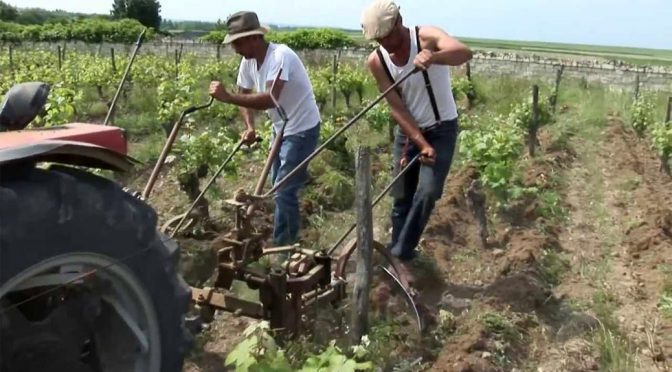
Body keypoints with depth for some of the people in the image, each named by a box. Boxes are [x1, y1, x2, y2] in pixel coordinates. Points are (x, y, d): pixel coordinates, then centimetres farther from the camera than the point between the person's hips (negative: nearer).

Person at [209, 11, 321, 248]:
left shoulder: (280, 56, -29)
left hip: (302, 130, -9)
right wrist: (250, 127, -11)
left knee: (284, 191, -8)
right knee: (279, 187, 20)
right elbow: (245, 96, 6)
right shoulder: (248, 62, -3)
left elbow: (270, 100, -42)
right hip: (281, 129, 9)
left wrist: (227, 97, -43)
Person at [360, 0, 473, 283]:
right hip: (407, 131, 3)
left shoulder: (426, 37, -18)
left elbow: (464, 53, -38)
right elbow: (396, 107, -11)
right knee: (402, 198, 7)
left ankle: (400, 253, -3)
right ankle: (401, 258, 23)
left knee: (428, 192, -16)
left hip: (442, 129, -3)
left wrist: (433, 58, -59)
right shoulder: (376, 61, -10)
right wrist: (421, 144, -19)